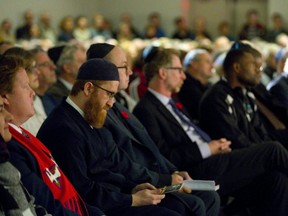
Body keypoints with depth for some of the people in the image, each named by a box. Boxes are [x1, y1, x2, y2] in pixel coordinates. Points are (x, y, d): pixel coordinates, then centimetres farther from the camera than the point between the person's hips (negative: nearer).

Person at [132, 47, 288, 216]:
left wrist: (216, 145, 2)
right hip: (196, 174, -9)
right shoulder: (146, 110, -9)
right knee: (273, 150, -10)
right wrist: (206, 149, -15)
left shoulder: (171, 104, 22)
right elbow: (164, 157, -17)